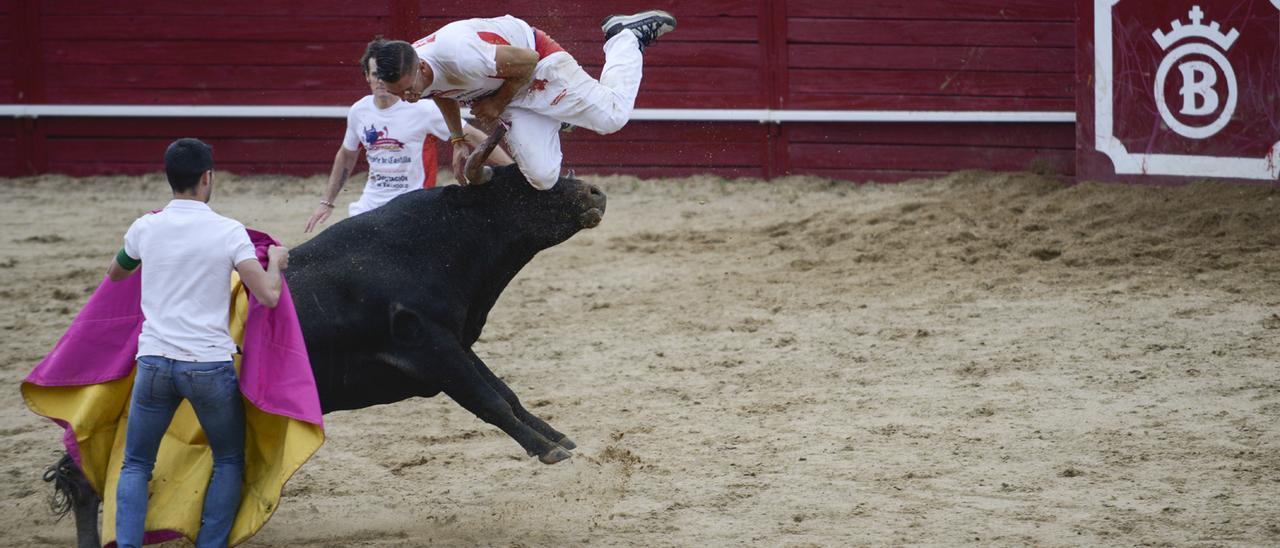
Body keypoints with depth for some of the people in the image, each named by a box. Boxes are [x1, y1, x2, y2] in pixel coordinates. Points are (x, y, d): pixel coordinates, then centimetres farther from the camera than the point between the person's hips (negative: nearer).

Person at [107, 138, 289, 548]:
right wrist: (275, 262, 10)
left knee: (135, 465, 14)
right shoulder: (229, 233, -7)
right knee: (229, 462, 18)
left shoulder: (146, 229, 3)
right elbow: (268, 296, -11)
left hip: (154, 363, 2)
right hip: (210, 366, -2)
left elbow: (114, 274, 23)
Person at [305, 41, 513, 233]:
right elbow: (346, 156, 21)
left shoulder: (422, 109, -12)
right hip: (370, 205, 5)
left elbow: (471, 136, -12)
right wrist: (326, 202, 24)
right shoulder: (358, 112, 4)